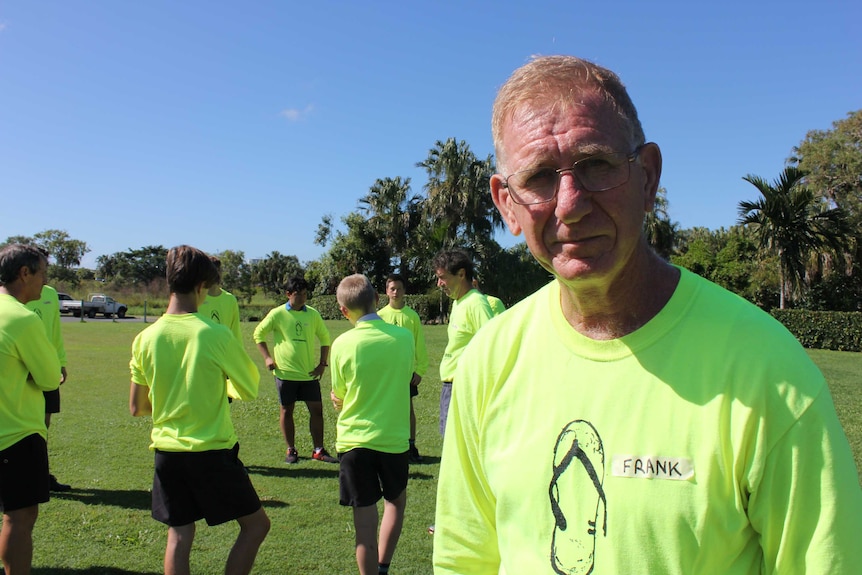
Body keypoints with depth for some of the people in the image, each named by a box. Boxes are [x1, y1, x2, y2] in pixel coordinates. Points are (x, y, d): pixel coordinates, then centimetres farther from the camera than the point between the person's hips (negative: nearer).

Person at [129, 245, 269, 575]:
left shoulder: (145, 338, -3)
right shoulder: (215, 334, -15)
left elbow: (136, 408, 5)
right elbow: (251, 389, -3)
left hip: (166, 451, 5)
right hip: (212, 451, -5)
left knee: (179, 534, 16)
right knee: (256, 524, 11)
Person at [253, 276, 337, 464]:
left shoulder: (313, 314, 2)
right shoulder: (277, 314, -4)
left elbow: (325, 338, 12)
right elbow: (258, 334, 6)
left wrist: (323, 363, 3)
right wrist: (267, 357, -3)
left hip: (309, 373, 2)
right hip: (285, 371, -2)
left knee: (317, 409, 1)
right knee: (287, 410, 8)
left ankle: (318, 450, 12)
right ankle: (291, 450, 22)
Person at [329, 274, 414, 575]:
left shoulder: (342, 344, -11)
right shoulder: (404, 336, -6)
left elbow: (338, 397, 2)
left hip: (354, 440, -2)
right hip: (394, 438, 2)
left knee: (365, 525, 7)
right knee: (396, 501, 26)